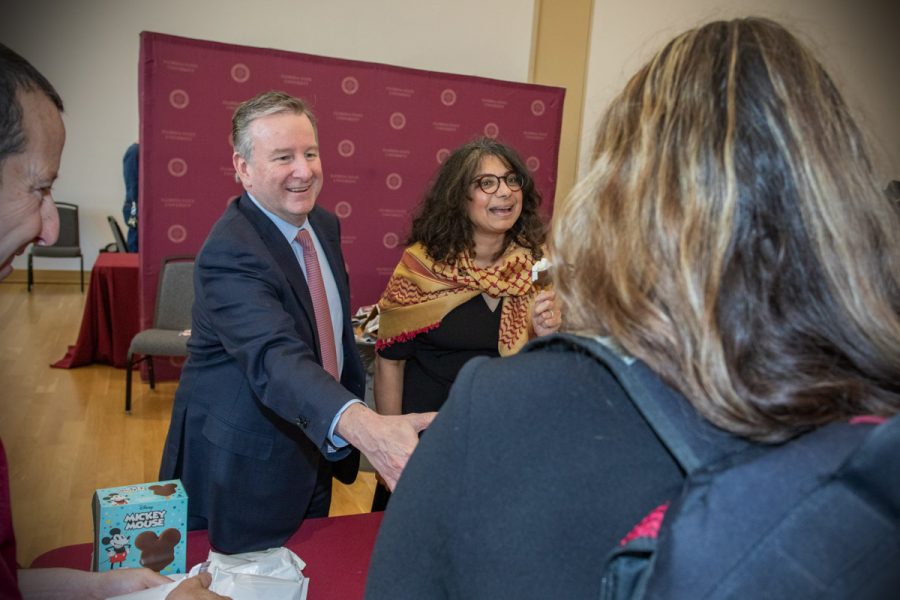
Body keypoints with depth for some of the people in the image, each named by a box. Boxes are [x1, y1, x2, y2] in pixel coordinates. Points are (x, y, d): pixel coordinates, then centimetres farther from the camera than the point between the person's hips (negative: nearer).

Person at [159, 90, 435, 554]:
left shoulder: (325, 226, 0)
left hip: (315, 456, 8)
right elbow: (276, 358, -43)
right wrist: (366, 426, -59)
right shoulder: (229, 253, -27)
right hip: (242, 470, -7)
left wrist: (367, 425, 9)